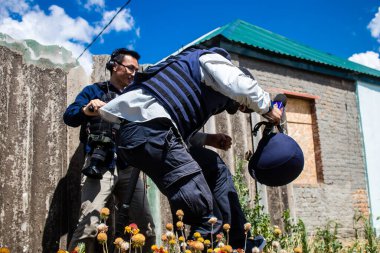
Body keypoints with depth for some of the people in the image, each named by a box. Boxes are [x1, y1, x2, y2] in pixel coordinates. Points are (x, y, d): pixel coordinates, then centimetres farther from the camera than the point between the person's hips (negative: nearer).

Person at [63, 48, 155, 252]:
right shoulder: (94, 91, 9)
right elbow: (69, 116, -6)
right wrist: (86, 110, -27)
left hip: (128, 168, 5)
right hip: (100, 166, -5)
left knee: (146, 227, 4)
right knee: (89, 226, -20)